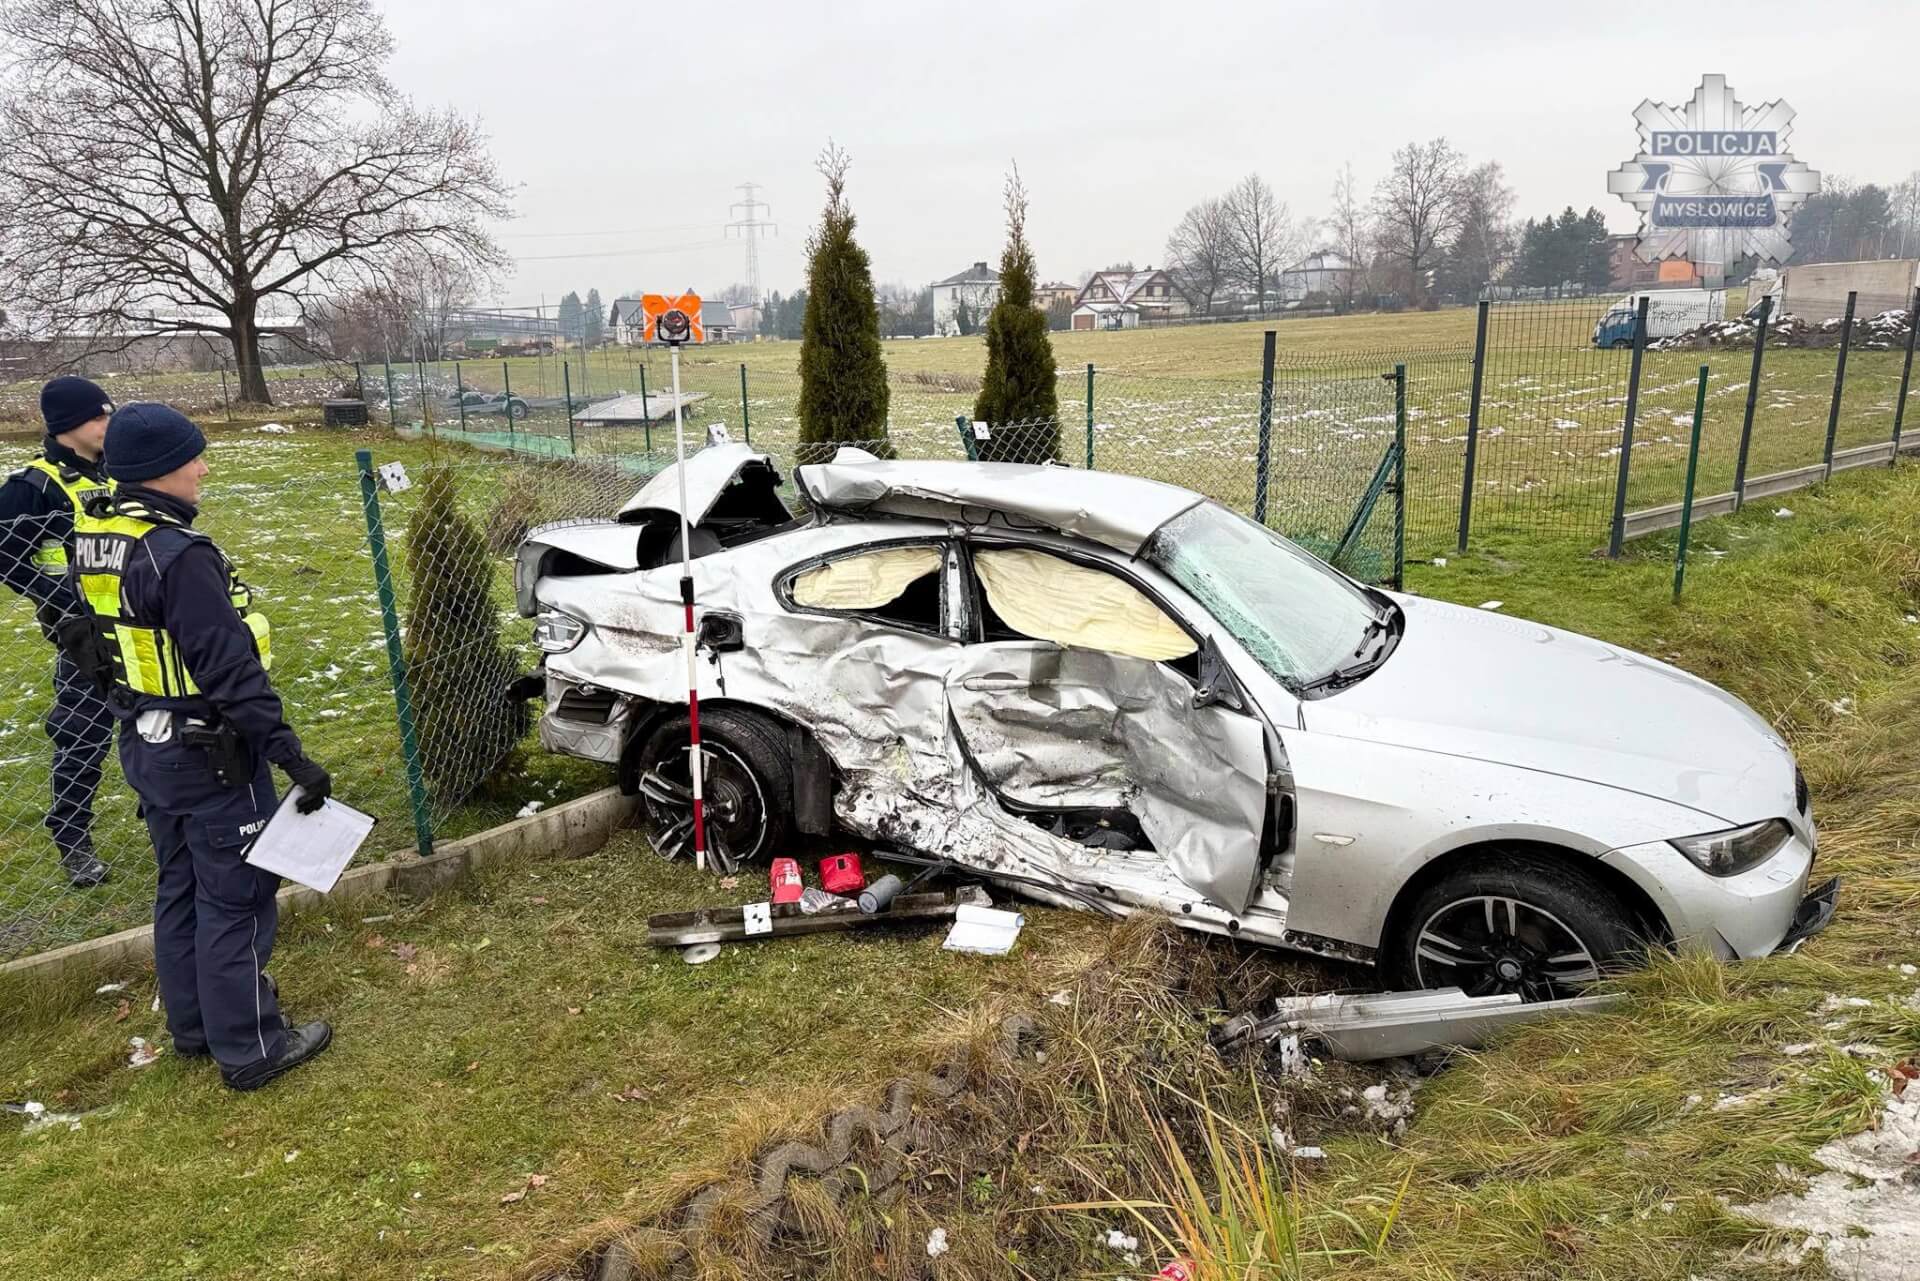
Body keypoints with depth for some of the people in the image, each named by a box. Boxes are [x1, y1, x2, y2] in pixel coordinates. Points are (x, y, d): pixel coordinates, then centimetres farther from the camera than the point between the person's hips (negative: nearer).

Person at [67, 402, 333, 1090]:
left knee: (180, 889, 21)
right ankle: (249, 1049, 14)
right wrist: (291, 755, -23)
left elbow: (87, 641, 16)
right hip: (208, 752, -9)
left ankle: (193, 1025, 35)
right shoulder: (179, 555, -24)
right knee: (235, 898, 3)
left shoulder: (91, 537, 4)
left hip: (145, 744, 9)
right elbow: (229, 668, -26)